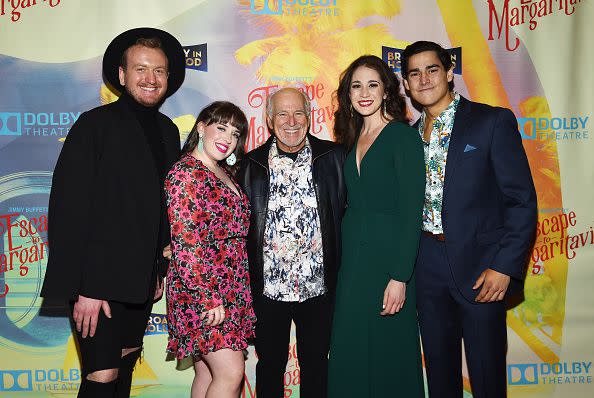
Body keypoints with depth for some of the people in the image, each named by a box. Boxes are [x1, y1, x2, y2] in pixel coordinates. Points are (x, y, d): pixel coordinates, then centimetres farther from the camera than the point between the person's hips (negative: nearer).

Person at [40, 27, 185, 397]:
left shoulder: (168, 131, 9)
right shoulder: (95, 124, -10)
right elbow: (69, 208, -15)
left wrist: (161, 268, 14)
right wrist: (81, 287, -18)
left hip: (143, 279, 6)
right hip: (99, 279, -6)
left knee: (126, 364, 18)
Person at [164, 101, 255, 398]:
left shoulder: (224, 174, 15)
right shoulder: (185, 173, -12)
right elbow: (186, 245, -17)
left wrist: (237, 294, 17)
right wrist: (208, 297, -18)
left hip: (231, 292, 8)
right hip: (199, 293, -8)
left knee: (208, 374, 12)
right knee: (231, 373, -7)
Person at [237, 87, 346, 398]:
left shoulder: (332, 156, 0)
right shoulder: (252, 163, 2)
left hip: (319, 286, 0)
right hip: (268, 287, 1)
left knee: (315, 364, 16)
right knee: (270, 364, 15)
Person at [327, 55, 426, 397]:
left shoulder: (403, 136, -8)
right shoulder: (353, 141, 12)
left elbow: (411, 212, -14)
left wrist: (400, 277, -18)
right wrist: (342, 262, 8)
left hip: (388, 257, -6)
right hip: (352, 258, 7)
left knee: (387, 356, 5)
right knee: (350, 357, 13)